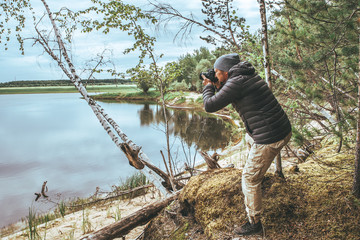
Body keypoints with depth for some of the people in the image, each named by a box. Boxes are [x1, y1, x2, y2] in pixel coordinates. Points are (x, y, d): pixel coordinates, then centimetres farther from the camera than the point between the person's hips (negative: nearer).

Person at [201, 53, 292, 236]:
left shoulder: (236, 82, -16)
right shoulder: (250, 76, 12)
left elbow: (210, 106, -13)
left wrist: (208, 86, 4)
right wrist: (218, 86, 16)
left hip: (270, 139, -9)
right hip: (285, 130, 9)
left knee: (250, 179, 3)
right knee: (250, 138, 37)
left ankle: (254, 224, 16)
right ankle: (259, 170, 59)